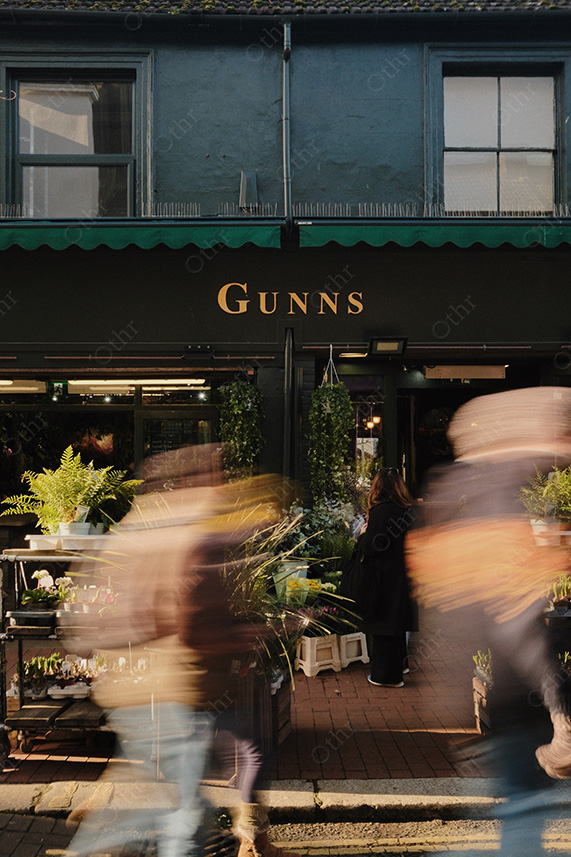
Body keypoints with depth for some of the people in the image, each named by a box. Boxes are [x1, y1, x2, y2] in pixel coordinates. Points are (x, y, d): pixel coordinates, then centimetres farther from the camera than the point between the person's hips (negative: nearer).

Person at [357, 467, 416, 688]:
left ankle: (387, 674, 9)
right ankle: (399, 664, 35)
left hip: (384, 577, -7)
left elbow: (370, 547, -20)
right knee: (398, 618, 21)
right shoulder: (408, 510, 2)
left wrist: (362, 534, 0)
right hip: (403, 575, 7)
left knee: (383, 623, 2)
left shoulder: (380, 512, -19)